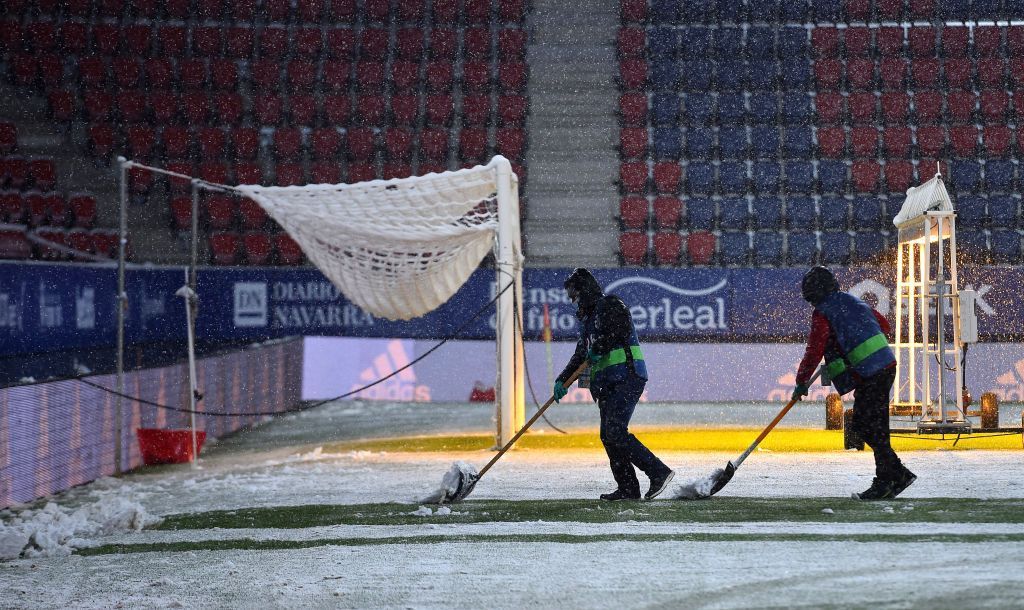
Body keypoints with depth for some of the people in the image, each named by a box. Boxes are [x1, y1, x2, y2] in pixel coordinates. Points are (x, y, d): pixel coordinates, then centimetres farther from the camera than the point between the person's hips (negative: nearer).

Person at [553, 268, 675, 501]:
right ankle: (628, 488, 6)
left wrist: (599, 348, -13)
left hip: (626, 378, -10)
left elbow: (622, 329, -20)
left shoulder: (610, 305, -3)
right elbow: (581, 356, 25)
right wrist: (562, 380, 15)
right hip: (608, 384, 10)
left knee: (615, 432, -19)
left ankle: (659, 472, -17)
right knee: (607, 436, 4)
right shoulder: (587, 318, 25)